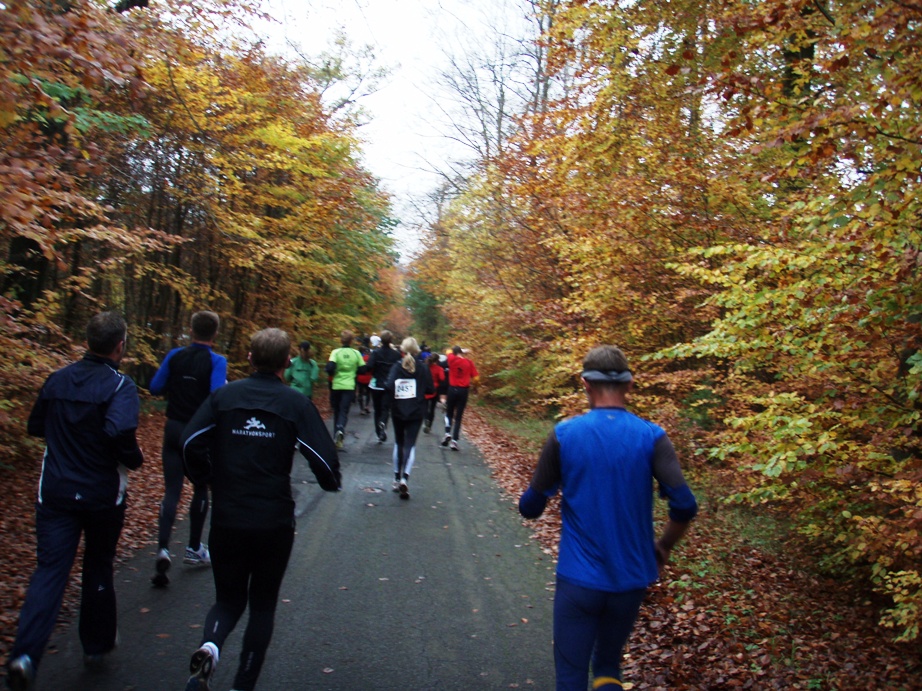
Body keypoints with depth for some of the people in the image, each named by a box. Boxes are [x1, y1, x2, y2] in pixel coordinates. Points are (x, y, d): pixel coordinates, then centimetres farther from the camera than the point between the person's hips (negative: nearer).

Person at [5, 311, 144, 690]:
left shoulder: (57, 380, 3)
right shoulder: (119, 385, -15)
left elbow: (35, 427, 15)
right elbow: (121, 432, -32)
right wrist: (135, 460, -13)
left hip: (55, 493, 3)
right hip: (103, 495, -3)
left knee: (49, 569, 2)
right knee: (98, 568, 15)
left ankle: (25, 655, -15)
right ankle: (96, 644, 30)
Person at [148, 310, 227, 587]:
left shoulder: (175, 356, -1)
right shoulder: (217, 361, -13)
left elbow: (155, 388, 3)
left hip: (174, 429, 3)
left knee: (172, 491, 5)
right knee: (201, 489, 15)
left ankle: (163, 548, -13)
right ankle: (194, 549, 25)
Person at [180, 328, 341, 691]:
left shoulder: (224, 396, -1)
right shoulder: (295, 403, -6)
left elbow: (190, 441, -8)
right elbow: (323, 456, -11)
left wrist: (207, 480, 10)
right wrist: (332, 481, 11)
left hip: (226, 520, 2)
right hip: (275, 522, -1)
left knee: (228, 599, 19)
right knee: (263, 604, 17)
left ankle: (209, 647, -9)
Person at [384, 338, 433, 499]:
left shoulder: (397, 366, -5)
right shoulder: (423, 367, -4)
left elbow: (389, 386, -18)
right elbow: (430, 390, -4)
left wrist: (395, 396, 1)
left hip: (398, 411, 1)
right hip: (416, 412, -1)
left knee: (399, 443, 16)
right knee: (410, 444, 0)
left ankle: (397, 479, 18)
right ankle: (404, 478, -20)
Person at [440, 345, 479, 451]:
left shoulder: (452, 359, -2)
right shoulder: (469, 362, -1)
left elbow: (449, 352, 21)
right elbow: (475, 377, -3)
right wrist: (469, 382, 14)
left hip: (452, 389, 0)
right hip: (463, 391, 0)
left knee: (449, 413, 18)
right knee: (458, 417, 5)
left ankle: (447, 433, -4)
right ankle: (454, 441, -2)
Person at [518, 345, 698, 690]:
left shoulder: (563, 434, -9)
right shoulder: (652, 437, -8)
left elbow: (530, 507, -6)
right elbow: (685, 505, -15)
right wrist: (662, 549, 3)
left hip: (578, 577, -2)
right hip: (631, 579, 2)